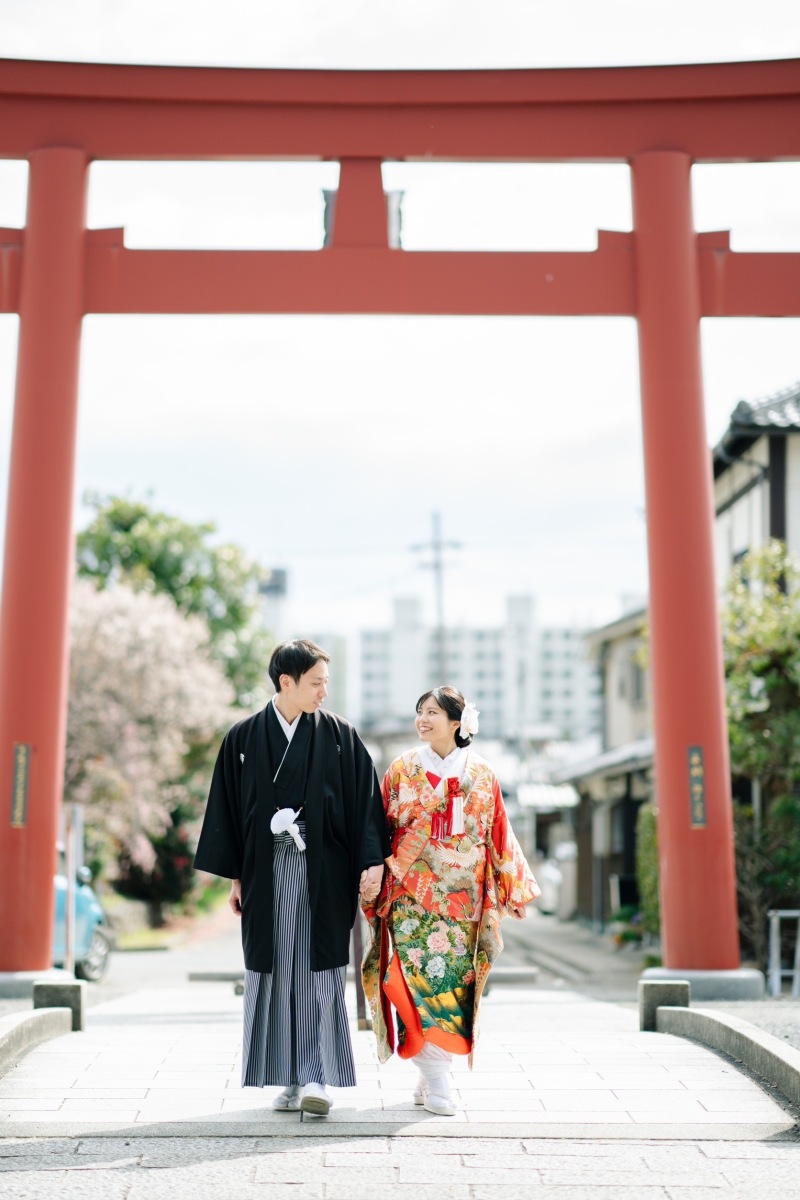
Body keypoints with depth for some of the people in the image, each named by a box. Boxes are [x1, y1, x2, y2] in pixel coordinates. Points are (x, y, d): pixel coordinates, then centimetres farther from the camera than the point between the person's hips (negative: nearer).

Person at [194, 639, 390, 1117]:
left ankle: (318, 1077, -3)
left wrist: (373, 861, -9)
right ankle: (289, 1079, 13)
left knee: (319, 971, -5)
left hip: (324, 870, -1)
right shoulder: (244, 738, 4)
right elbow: (229, 807, 8)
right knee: (274, 971, 4)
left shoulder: (340, 735, 3)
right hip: (266, 871, 2)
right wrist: (235, 876, 5)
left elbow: (366, 799, 0)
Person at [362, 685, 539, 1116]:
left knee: (455, 979, 1)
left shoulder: (481, 775, 8)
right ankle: (436, 1080, -9)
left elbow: (498, 837, 11)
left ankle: (430, 1075, 13)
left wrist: (511, 888, 9)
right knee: (421, 975, -11)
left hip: (463, 897, 1)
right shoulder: (402, 769, 6)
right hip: (412, 893, -1)